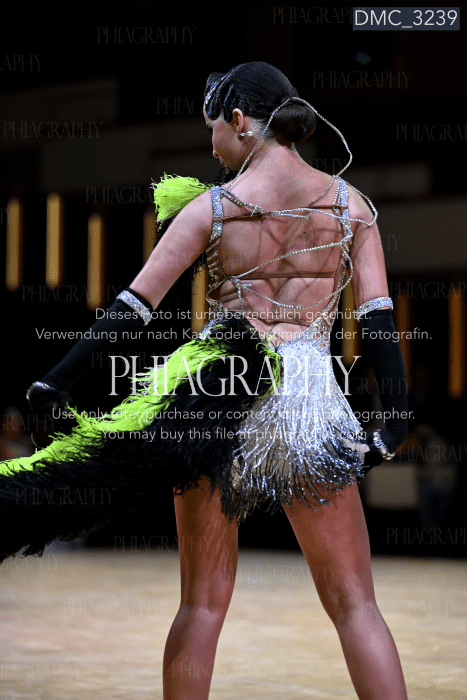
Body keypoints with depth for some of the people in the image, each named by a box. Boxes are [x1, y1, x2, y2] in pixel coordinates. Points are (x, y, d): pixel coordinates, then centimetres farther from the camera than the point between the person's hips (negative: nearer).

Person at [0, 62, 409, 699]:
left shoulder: (209, 208, 1)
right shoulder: (350, 203, 5)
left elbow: (132, 307, -1)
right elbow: (379, 317, -1)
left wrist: (56, 383, 3)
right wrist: (393, 420, 1)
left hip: (210, 393, 0)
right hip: (310, 403, 0)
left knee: (203, 602, 9)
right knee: (353, 603, 6)